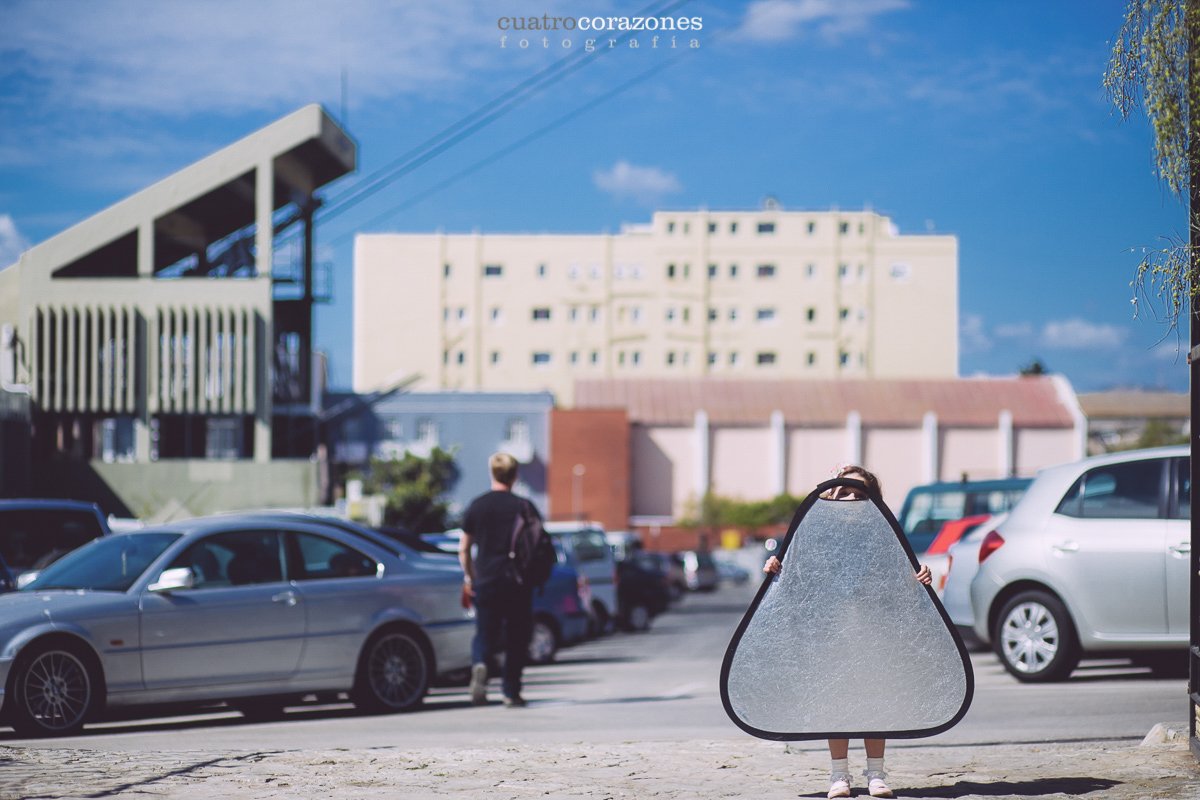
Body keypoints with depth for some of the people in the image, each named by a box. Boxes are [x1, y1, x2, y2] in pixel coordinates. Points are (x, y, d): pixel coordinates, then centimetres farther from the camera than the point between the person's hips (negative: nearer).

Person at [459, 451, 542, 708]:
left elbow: (464, 548, 6)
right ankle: (512, 692, 8)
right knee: (516, 638, 9)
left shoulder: (477, 506, 3)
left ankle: (479, 665, -21)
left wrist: (469, 577, 18)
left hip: (485, 581, 1)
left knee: (485, 634, 10)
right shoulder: (524, 507, -1)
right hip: (518, 582, -1)